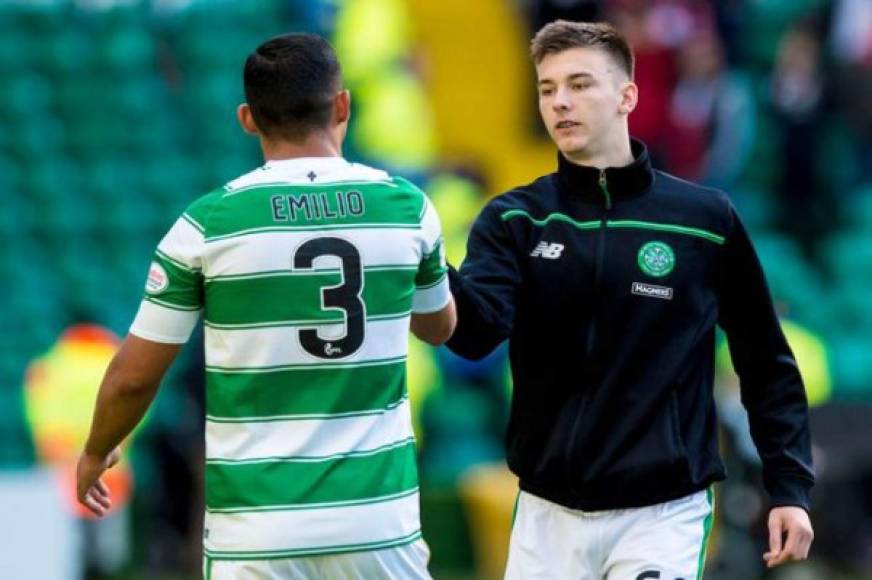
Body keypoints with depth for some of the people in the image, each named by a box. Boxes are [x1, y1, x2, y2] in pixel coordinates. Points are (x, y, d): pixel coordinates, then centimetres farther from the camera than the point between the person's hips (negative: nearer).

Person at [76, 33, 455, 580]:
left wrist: (96, 454, 21)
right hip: (381, 519, 2)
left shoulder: (208, 223, -6)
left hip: (257, 530, -2)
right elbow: (440, 328, 21)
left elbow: (134, 375, 1)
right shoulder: (408, 207, 1)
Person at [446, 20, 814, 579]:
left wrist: (790, 488, 0)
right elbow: (476, 330, -16)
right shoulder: (515, 220, 2)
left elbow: (766, 363, 6)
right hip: (547, 512, 2)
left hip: (663, 512, -2)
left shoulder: (706, 219, 0)